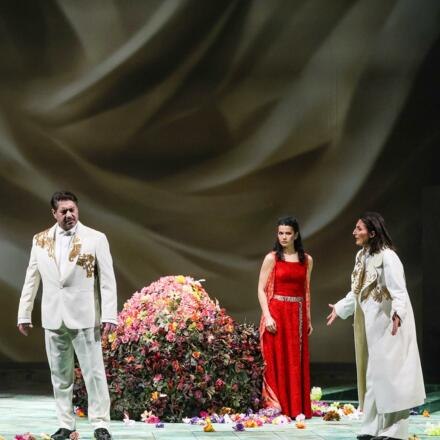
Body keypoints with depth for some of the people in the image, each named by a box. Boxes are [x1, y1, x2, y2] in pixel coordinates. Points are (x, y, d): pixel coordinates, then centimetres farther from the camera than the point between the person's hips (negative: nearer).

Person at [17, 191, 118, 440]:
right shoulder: (40, 241, 7)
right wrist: (24, 314, 9)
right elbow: (31, 280, 11)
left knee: (94, 371, -3)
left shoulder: (96, 239, -2)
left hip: (84, 317, -3)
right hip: (53, 317, 3)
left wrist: (110, 315, -10)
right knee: (60, 374, 8)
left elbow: (107, 279, -4)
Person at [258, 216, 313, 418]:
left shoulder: (306, 260, 8)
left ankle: (297, 408, 11)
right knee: (277, 360, -2)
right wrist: (267, 316, -14)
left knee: (297, 362, 5)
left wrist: (308, 319, 12)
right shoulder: (271, 258, -2)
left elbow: (306, 291, 15)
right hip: (276, 312, -3)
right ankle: (275, 407, 3)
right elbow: (261, 289, -4)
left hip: (298, 314, 3)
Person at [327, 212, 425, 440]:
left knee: (388, 372, -6)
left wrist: (398, 312, -45)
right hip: (371, 324, 9)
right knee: (372, 374, 12)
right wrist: (340, 308, 31)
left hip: (389, 324, -9)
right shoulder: (362, 256, 10)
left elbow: (399, 290, -28)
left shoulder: (387, 257, -18)